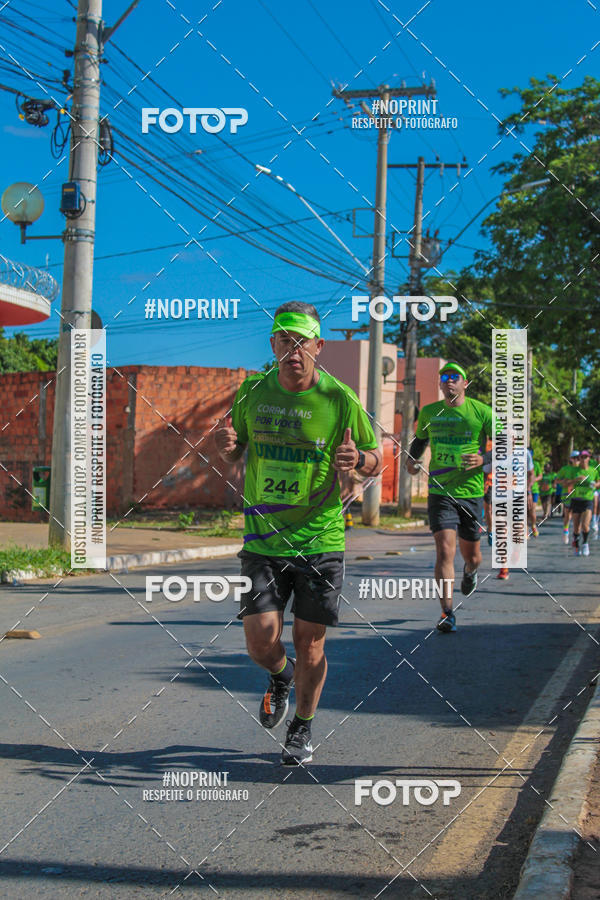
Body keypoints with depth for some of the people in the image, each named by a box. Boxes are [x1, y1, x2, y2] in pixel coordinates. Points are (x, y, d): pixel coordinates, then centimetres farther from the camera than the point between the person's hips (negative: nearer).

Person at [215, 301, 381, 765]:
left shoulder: (341, 400, -7)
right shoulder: (253, 391, 1)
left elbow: (378, 462, 2)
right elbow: (235, 452, 14)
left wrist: (358, 458, -22)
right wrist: (227, 445, -10)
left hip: (320, 540, -2)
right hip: (263, 539, 2)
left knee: (309, 641, 4)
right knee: (260, 640, -6)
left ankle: (303, 730, 28)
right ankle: (280, 676, 31)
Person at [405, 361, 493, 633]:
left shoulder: (481, 412, -3)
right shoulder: (428, 412, 6)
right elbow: (420, 439, 26)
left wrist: (484, 460, -17)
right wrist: (411, 458, 6)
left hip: (471, 492, 0)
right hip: (439, 492, 1)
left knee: (471, 555, 13)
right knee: (445, 550, -16)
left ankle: (470, 571, 52)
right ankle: (447, 613, -10)